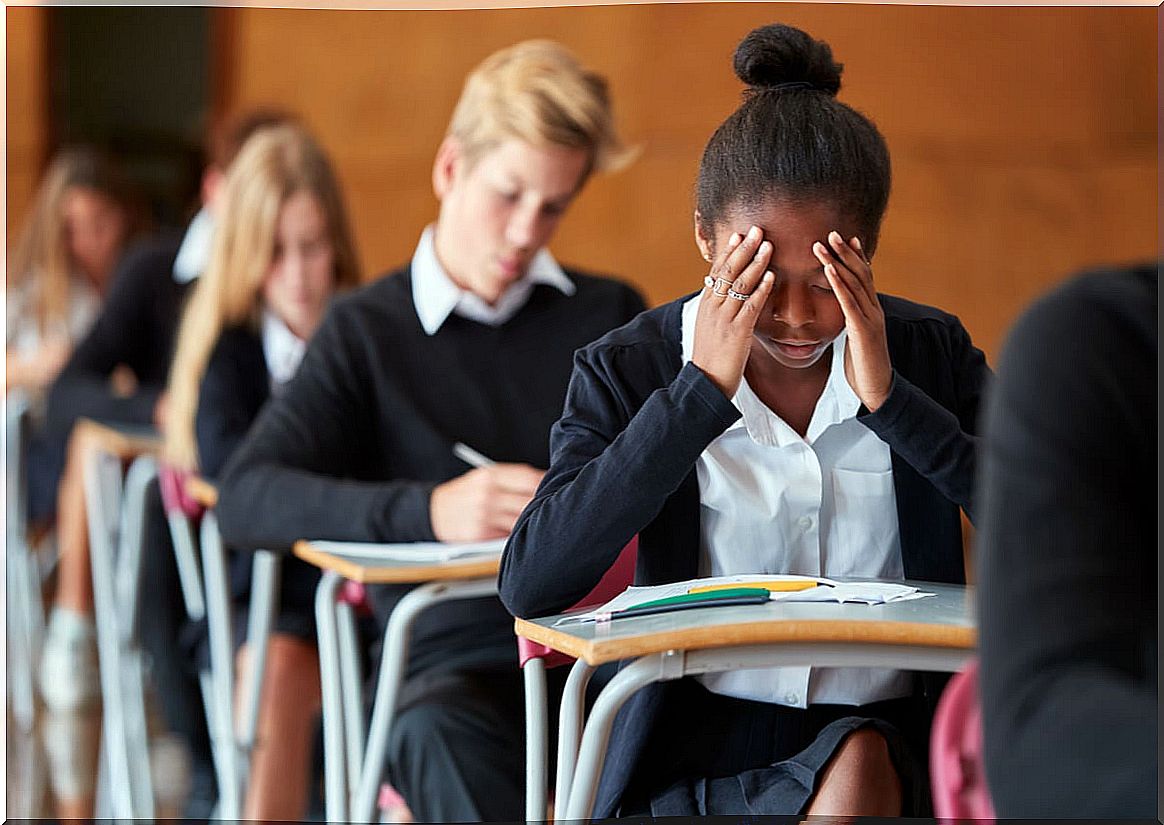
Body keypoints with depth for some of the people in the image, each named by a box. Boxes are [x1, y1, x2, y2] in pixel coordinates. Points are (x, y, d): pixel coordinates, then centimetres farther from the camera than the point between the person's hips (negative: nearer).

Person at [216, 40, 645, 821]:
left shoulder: (611, 316, 20)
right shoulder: (369, 331, 11)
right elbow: (245, 499, -4)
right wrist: (426, 510, -20)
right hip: (462, 660, -2)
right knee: (439, 732, -38)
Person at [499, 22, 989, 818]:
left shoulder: (931, 351, 4)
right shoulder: (632, 367, -1)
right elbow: (529, 585, -16)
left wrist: (888, 396, -16)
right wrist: (701, 390, -18)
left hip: (886, 738, 2)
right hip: (701, 744, -1)